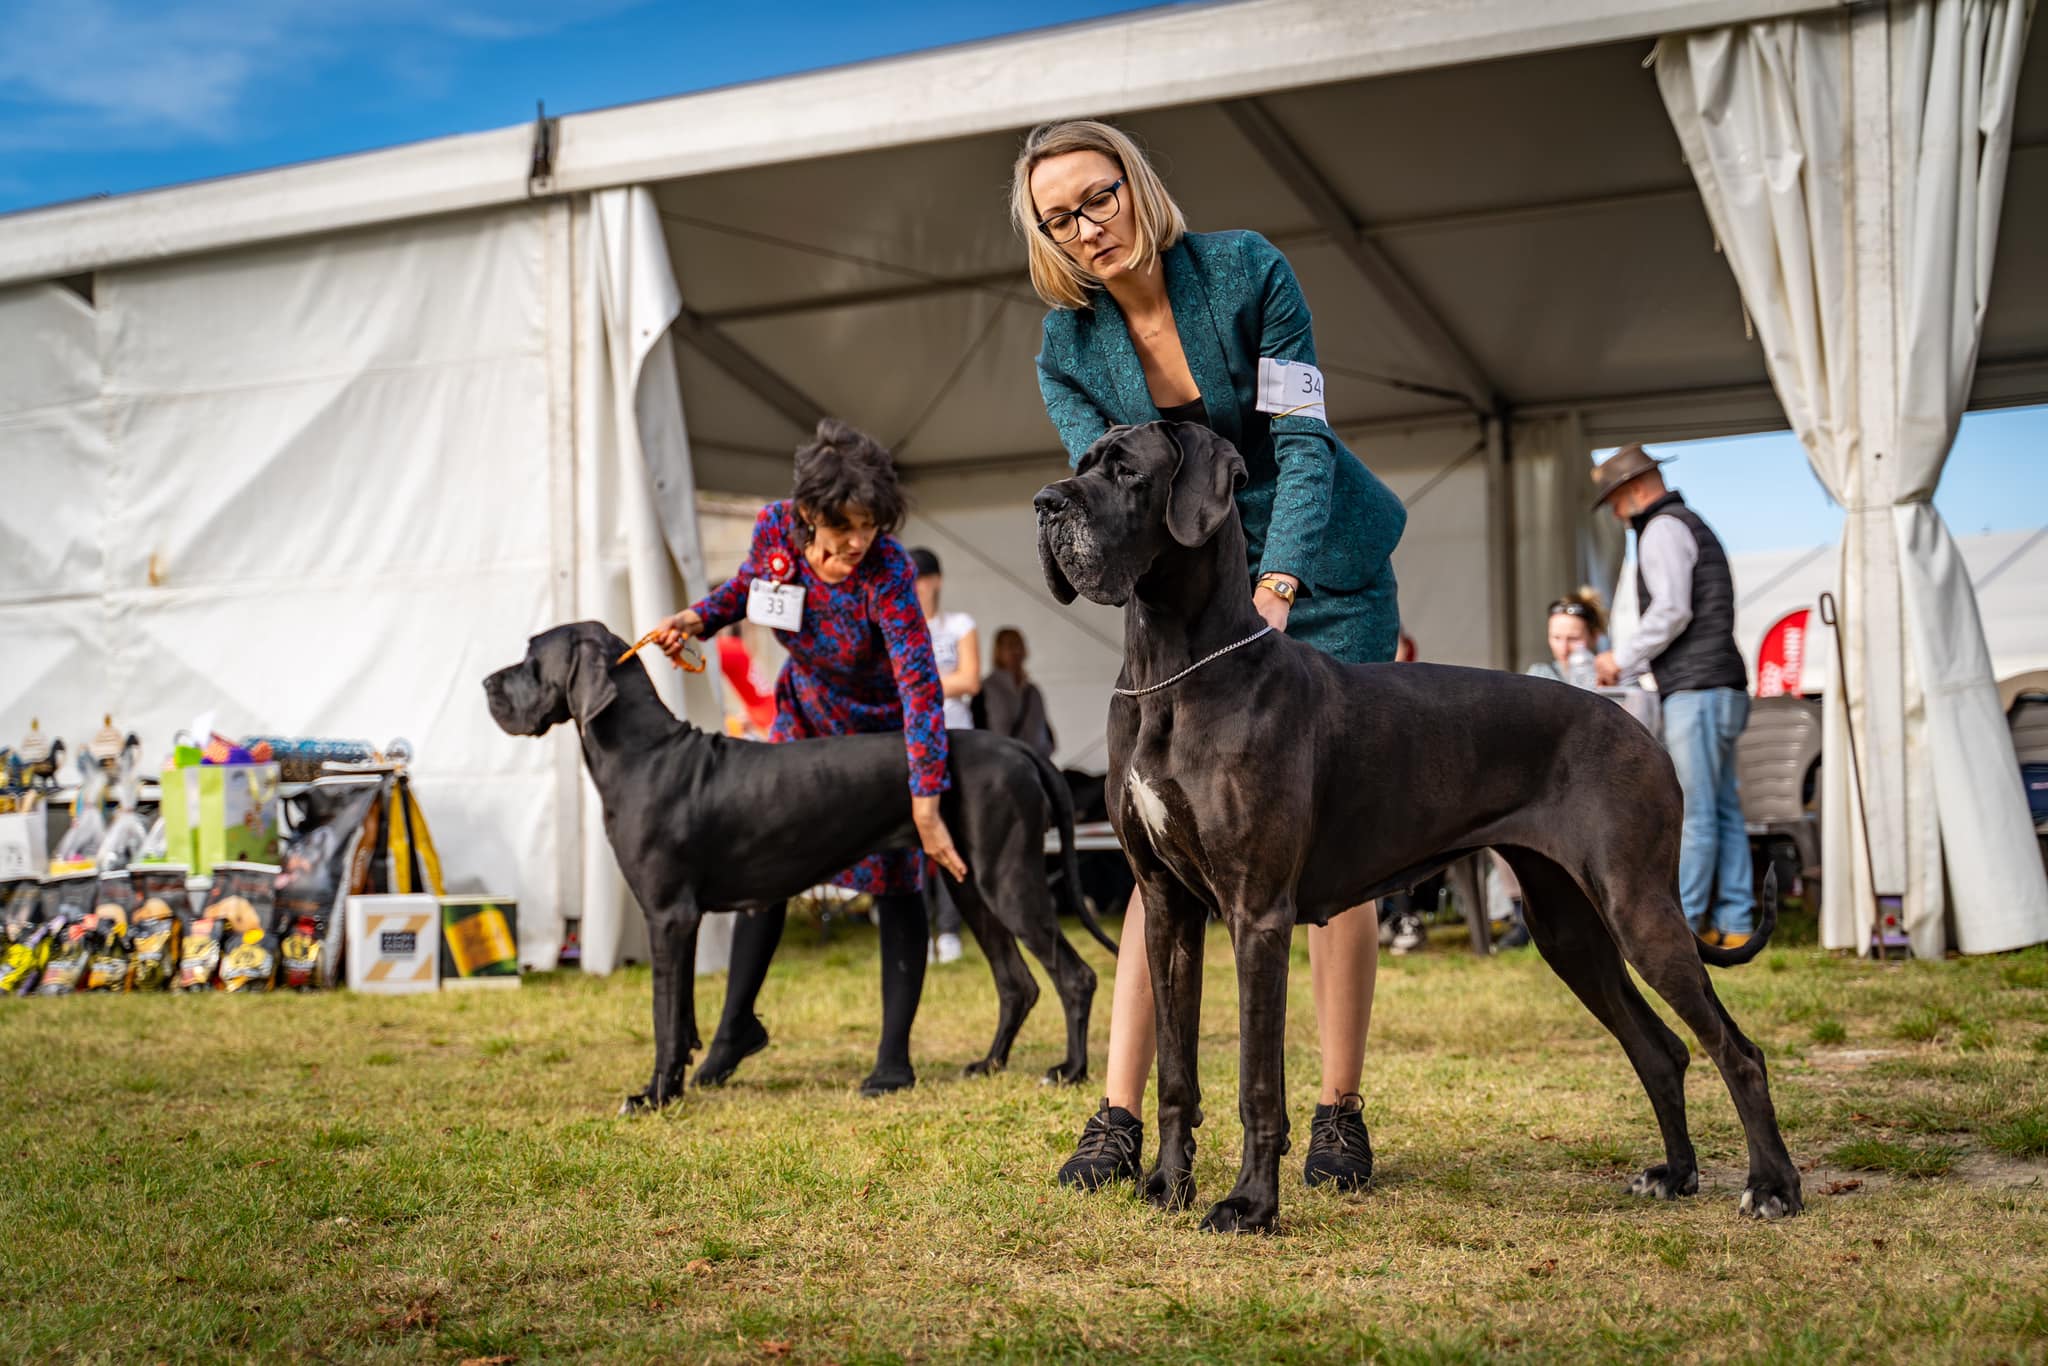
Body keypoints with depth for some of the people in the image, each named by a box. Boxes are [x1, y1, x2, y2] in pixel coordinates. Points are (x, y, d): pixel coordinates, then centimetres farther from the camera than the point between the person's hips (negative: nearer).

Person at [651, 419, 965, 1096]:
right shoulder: (775, 528, -22)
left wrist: (926, 809, -44)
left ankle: (894, 1053, 5)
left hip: (885, 730, -4)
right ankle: (736, 1023, 22)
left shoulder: (887, 572, -35)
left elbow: (920, 688, -39)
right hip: (804, 720, 5)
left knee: (895, 881, -4)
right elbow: (749, 583, 4)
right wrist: (696, 617, -17)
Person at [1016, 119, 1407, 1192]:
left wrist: (1276, 588, -32)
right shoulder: (1068, 349, -4)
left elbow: (1302, 442, -18)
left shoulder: (1246, 271, -13)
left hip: (1322, 575, -2)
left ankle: (1340, 1112, 5)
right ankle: (1118, 1114, -5)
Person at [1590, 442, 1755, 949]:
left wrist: (1622, 658, -7)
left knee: (1694, 811, -8)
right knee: (1723, 810, 8)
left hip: (1696, 690, -10)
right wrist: (1625, 673, 23)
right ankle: (1734, 924, 8)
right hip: (1722, 689, 10)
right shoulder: (1695, 527, 25)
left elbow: (1672, 611, -18)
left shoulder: (1664, 528, -6)